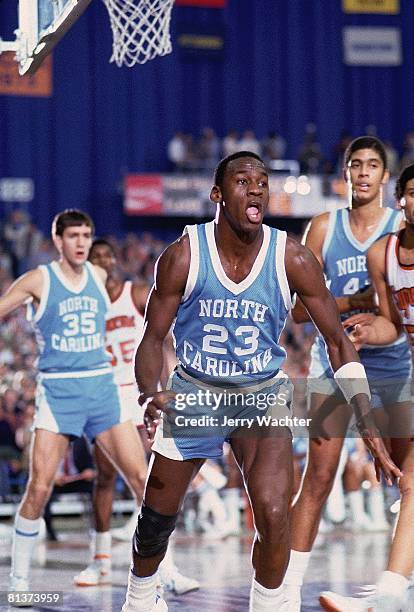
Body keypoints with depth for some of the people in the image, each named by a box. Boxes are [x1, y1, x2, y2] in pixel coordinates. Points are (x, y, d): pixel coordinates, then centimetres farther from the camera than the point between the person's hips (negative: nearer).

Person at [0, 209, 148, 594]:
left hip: (101, 385, 4)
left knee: (141, 478, -2)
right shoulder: (39, 280, -4)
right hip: (57, 390, -4)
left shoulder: (100, 276, 10)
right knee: (40, 487, -9)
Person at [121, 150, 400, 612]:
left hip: (262, 394, 0)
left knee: (273, 515, -22)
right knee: (157, 517, 11)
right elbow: (153, 338, -8)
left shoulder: (293, 259, -16)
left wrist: (367, 426, -17)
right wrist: (149, 396, -29)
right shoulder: (183, 256, -17)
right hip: (194, 392, 1)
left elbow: (338, 342, -8)